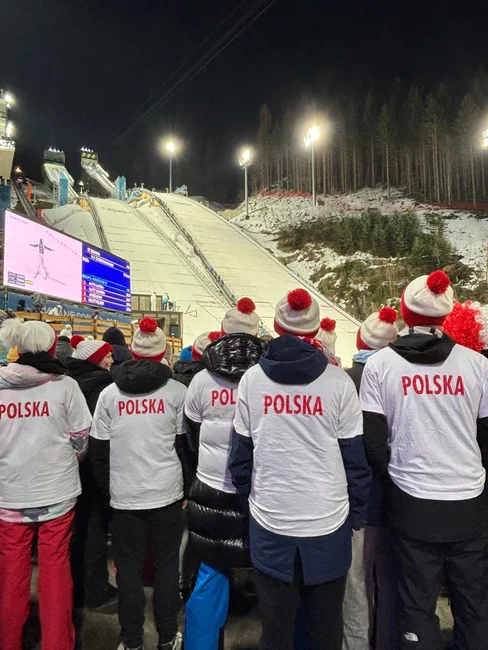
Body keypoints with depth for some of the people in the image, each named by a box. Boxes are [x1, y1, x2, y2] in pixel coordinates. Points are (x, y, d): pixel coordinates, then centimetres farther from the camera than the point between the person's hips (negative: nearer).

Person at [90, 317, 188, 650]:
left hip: (124, 495, 1)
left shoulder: (109, 393, -2)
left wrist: (107, 486, 15)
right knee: (167, 563, 13)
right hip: (167, 492, -1)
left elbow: (99, 449, 3)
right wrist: (188, 486, 7)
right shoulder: (177, 391, -8)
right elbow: (185, 444, -4)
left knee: (129, 567, 14)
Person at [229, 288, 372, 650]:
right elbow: (355, 457, -4)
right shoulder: (339, 381, -8)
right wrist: (358, 514, 8)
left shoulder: (252, 379, -4)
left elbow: (241, 453, 0)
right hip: (328, 522, 0)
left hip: (270, 522, 1)